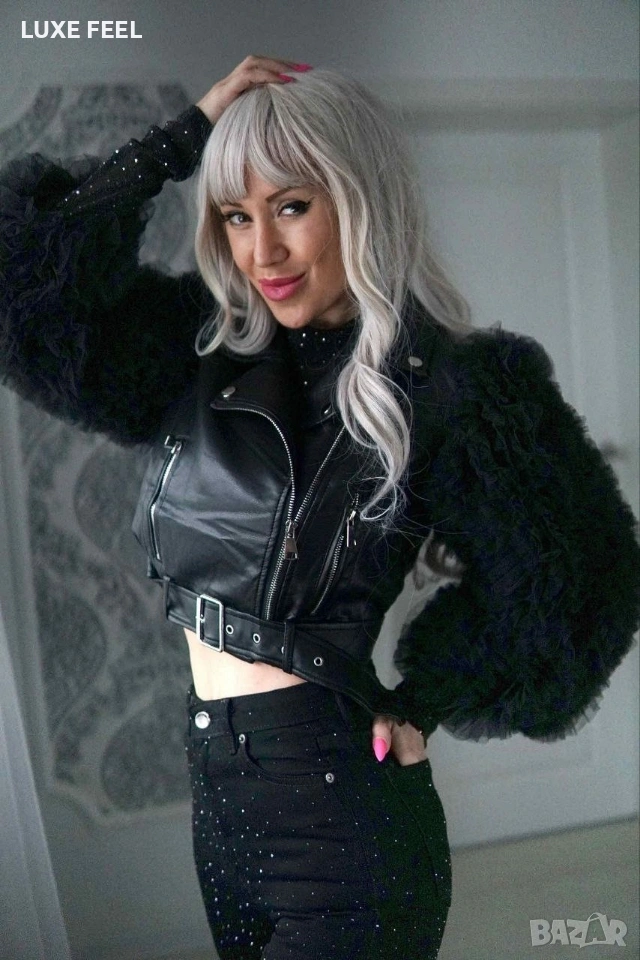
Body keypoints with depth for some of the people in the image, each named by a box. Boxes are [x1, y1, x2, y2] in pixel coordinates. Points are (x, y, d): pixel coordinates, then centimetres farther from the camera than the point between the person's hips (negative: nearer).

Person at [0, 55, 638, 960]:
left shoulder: (451, 390, -12)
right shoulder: (205, 352, 3)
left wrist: (419, 706, -7)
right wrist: (181, 139, -6)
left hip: (336, 801, -6)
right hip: (219, 785, 6)